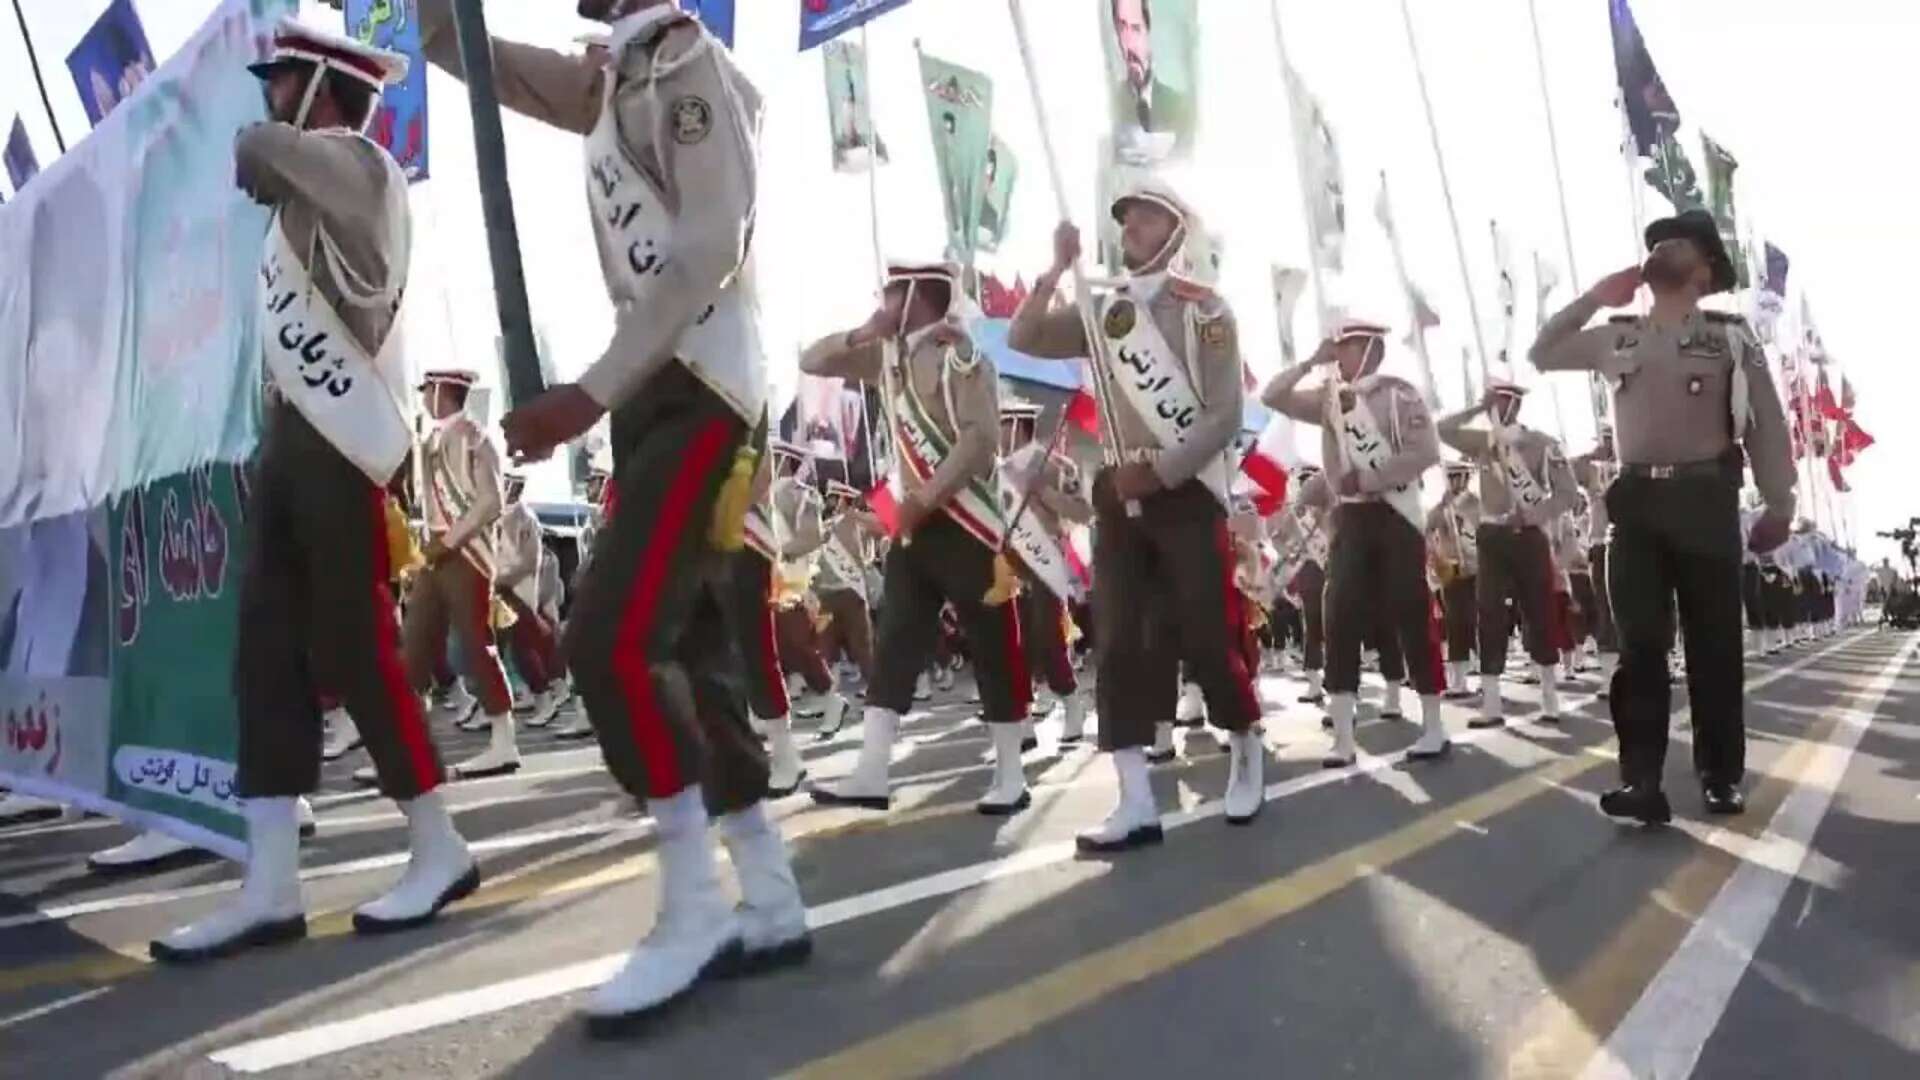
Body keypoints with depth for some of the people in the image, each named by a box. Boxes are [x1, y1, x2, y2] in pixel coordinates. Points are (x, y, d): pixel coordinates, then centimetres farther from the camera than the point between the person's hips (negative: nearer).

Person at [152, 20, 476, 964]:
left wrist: (262, 155, 2)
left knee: (354, 653, -7)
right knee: (267, 654, 2)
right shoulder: (309, 190, 24)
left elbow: (258, 147, -18)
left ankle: (439, 851, 7)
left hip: (345, 445, -9)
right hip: (292, 437, 9)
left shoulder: (359, 166, -3)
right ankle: (271, 888, 4)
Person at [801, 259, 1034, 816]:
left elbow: (982, 437, -21)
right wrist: (862, 333, -1)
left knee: (992, 647, 0)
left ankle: (1010, 778, 9)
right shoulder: (889, 354, 12)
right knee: (895, 645, 3)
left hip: (965, 524, -8)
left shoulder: (958, 354, -11)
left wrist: (925, 498, -21)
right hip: (915, 523, 8)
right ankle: (871, 774, 4)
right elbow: (813, 362, 17)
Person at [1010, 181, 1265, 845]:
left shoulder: (1207, 312, -2)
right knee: (1118, 643, -2)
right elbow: (1024, 340, 6)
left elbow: (1225, 416, -9)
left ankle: (1246, 753, 24)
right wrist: (1056, 271, -5)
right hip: (1119, 494, 5)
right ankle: (1136, 805, 0)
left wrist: (1158, 472, -15)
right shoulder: (1105, 312, 12)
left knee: (1207, 640, -4)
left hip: (1188, 491, -4)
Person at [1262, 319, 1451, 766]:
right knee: (1341, 621, -4)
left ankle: (1433, 728, 9)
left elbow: (1427, 452, -15)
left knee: (1412, 619, -2)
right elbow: (1272, 397, 6)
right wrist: (1311, 362, -2)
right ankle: (1343, 738, -3)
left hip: (1395, 516, -5)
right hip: (1350, 518, 5)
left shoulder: (1398, 393, -6)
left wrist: (1367, 478, -18)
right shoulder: (1329, 397, 10)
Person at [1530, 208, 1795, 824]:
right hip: (1637, 501, 2)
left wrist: (1779, 505, 1)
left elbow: (1766, 424, 5)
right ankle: (1643, 781, -4)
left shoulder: (1730, 337, 6)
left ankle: (1721, 777, 15)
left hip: (1705, 498, -2)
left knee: (1714, 645, 3)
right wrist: (1594, 298, 14)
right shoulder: (1617, 338, 14)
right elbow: (1542, 354, 22)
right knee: (1640, 643, -4)